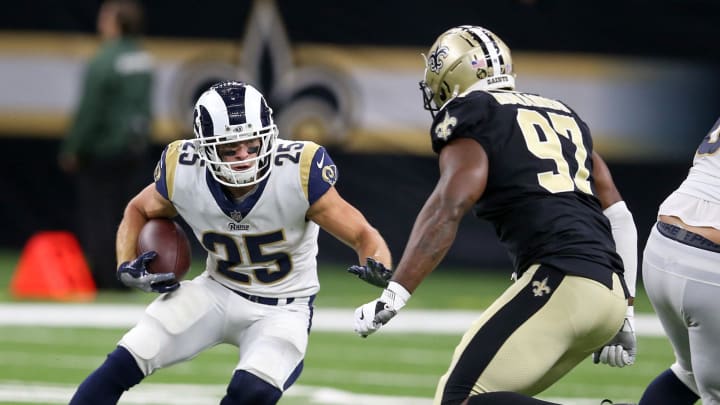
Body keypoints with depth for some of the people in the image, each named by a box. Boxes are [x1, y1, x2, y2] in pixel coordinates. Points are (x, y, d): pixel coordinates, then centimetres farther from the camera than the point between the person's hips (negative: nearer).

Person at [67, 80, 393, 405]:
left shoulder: (297, 173, -25)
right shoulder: (183, 174, -17)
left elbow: (362, 235, -18)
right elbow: (138, 211, 7)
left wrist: (378, 268, -40)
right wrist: (127, 266, -10)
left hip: (282, 309, -3)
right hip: (218, 293, 3)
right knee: (123, 364, -10)